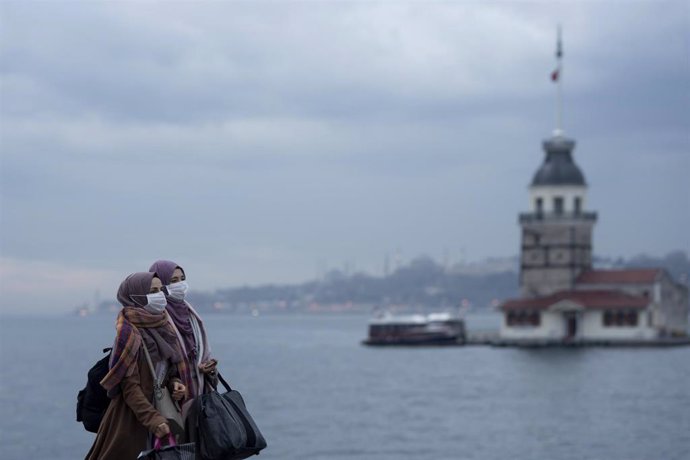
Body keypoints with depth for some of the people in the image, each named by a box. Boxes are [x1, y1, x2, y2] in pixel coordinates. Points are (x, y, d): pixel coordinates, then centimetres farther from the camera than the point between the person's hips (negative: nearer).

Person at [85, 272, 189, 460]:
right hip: (131, 419, -7)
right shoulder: (130, 334, -12)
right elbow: (130, 387, -17)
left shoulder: (163, 327, 9)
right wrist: (154, 420, -25)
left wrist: (174, 383, -5)